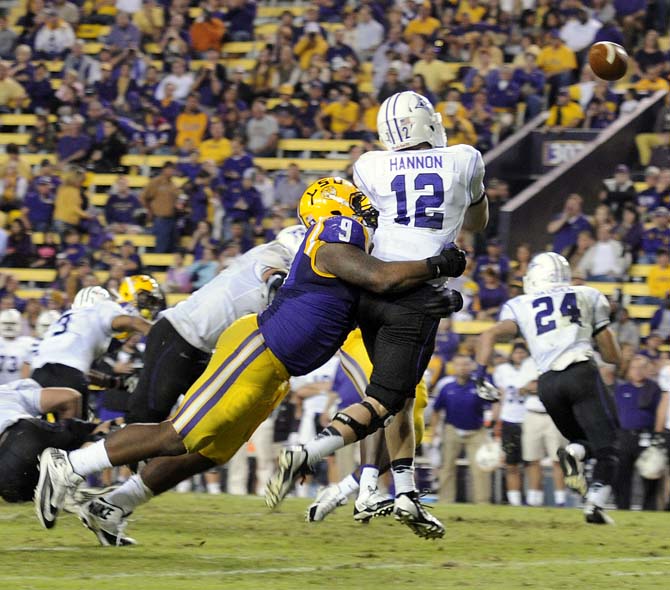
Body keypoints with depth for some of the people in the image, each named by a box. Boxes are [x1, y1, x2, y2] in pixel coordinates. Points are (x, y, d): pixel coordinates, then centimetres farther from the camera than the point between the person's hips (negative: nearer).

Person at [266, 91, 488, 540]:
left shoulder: (370, 168, 5)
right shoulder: (465, 162, 4)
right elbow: (477, 221, 23)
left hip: (373, 287, 4)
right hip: (419, 296, -4)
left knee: (401, 397, 17)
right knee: (381, 404, -8)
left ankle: (407, 493, 14)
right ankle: (305, 456, -27)